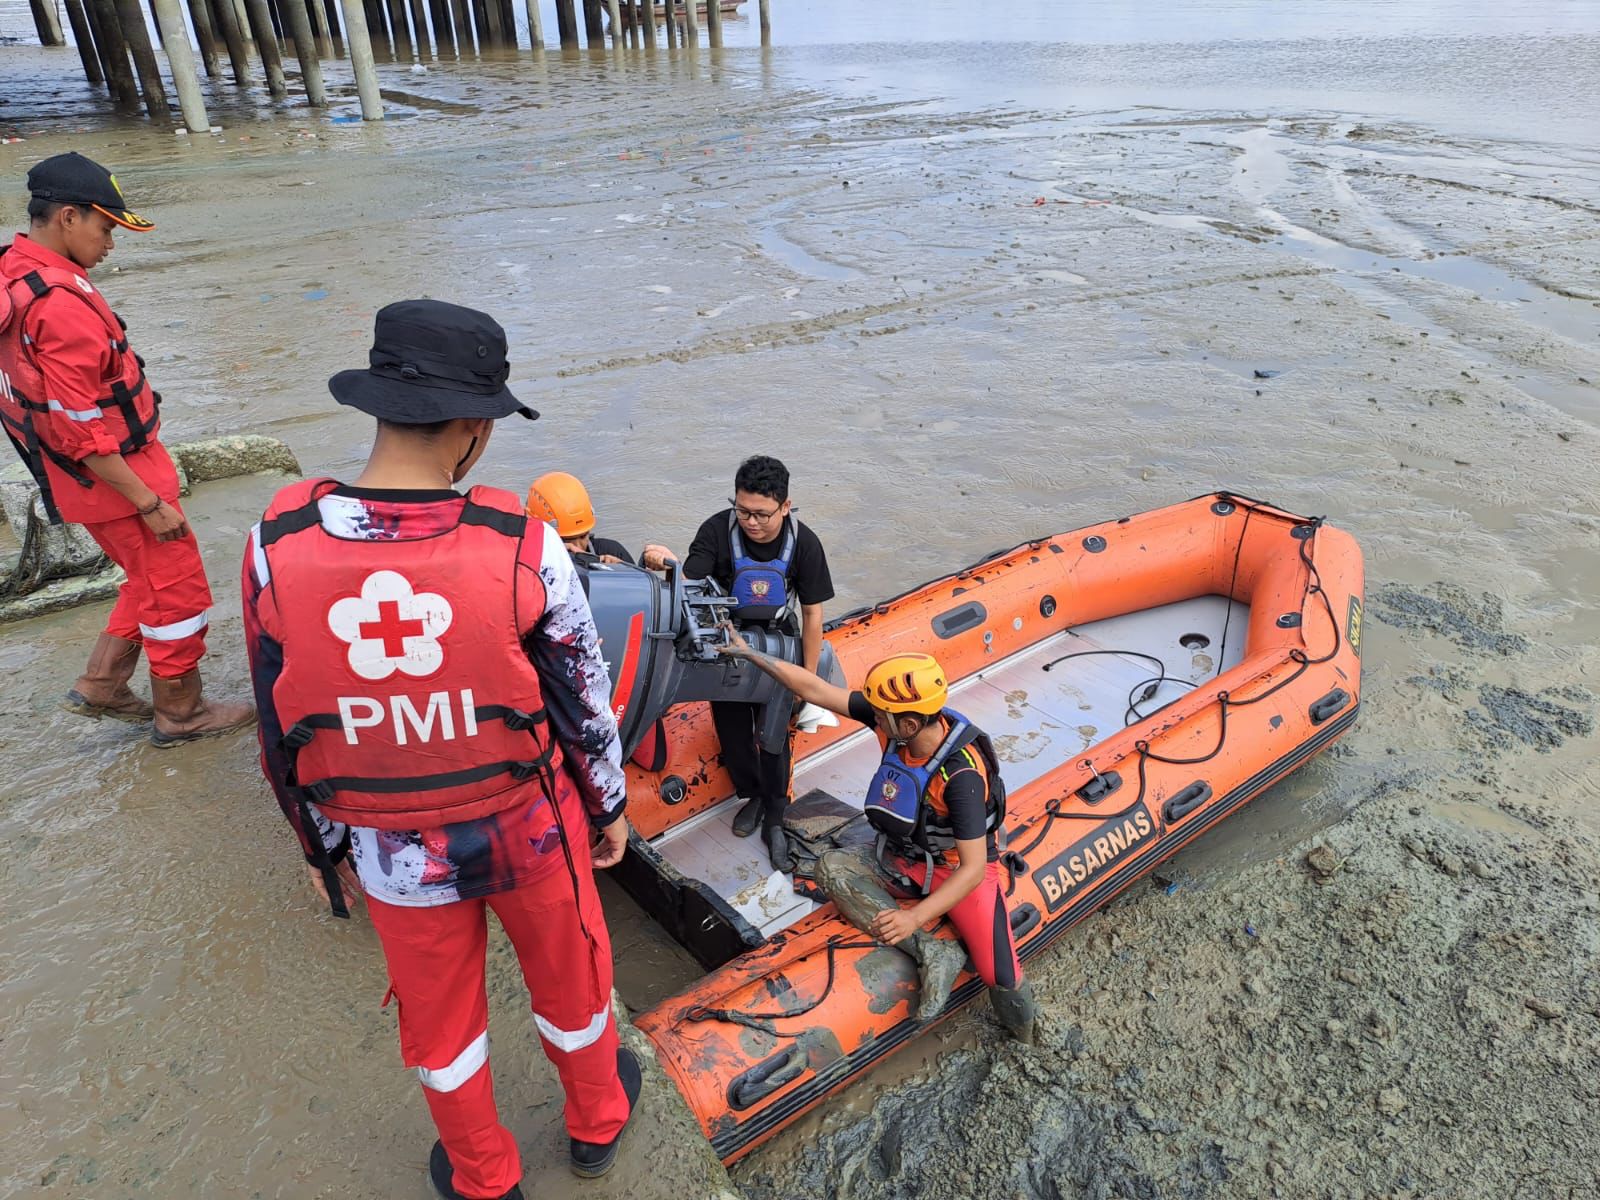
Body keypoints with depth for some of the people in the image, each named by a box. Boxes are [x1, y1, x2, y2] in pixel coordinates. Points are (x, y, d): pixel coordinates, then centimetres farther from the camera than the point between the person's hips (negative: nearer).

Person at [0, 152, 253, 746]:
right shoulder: (60, 304, -26)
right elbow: (80, 431, -25)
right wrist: (149, 503, -18)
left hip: (84, 479, 10)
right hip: (114, 476, -10)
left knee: (150, 580, 24)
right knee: (177, 591, 6)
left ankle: (100, 686, 32)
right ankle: (179, 713, 21)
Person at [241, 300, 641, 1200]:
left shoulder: (276, 549, -17)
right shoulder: (522, 548, -23)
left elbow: (283, 735, -5)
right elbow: (584, 699, -10)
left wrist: (326, 850, 11)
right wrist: (611, 806, 8)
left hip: (393, 855, 2)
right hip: (528, 830, -1)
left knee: (439, 1017, 25)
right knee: (568, 978, 26)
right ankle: (598, 1120, 54)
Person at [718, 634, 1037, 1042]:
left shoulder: (962, 776, -33)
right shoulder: (895, 720, -18)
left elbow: (973, 867, -31)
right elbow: (815, 690, -13)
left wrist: (915, 918, -42)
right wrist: (749, 653, -11)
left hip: (961, 871, -6)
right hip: (905, 860, 6)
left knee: (1005, 985, -17)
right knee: (830, 866, -19)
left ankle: (1022, 1038, 22)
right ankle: (932, 952, -21)